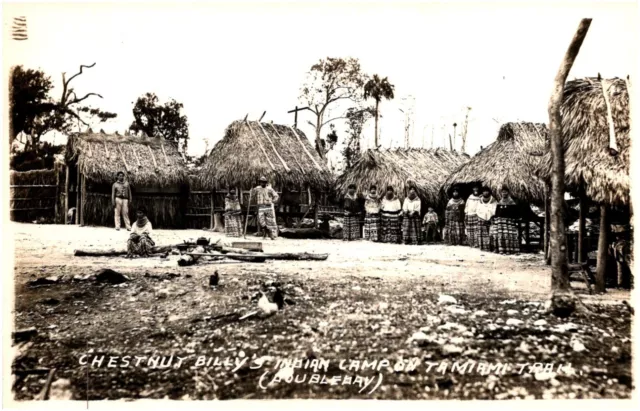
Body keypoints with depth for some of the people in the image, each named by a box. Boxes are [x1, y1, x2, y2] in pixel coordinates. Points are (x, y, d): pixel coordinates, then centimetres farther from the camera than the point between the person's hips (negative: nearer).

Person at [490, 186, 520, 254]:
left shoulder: (512, 203, 2)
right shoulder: (499, 203, 14)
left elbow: (515, 214, 0)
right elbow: (496, 213, 18)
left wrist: (516, 222, -7)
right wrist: (494, 220, 12)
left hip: (509, 221, -4)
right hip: (499, 222, 4)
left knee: (509, 236, -11)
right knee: (499, 235, -3)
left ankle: (509, 250, -7)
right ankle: (500, 250, 2)